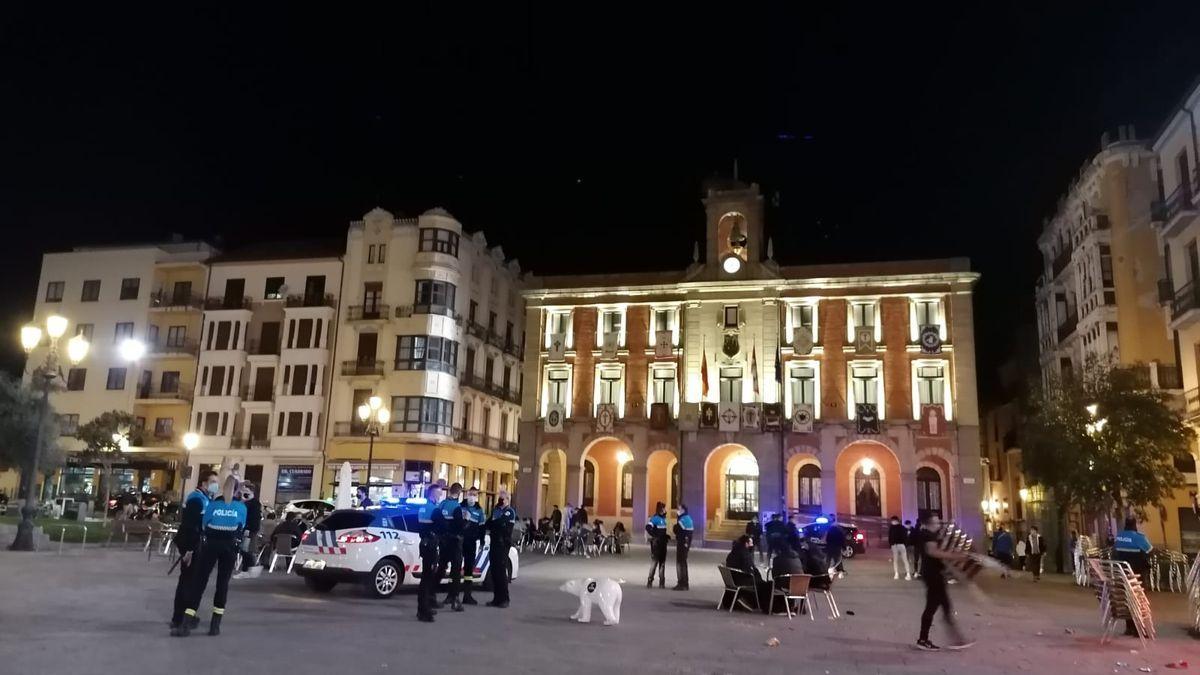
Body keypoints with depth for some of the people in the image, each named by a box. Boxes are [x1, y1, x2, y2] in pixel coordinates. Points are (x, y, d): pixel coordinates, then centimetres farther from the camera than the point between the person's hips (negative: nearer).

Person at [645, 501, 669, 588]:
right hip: (656, 542, -8)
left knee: (662, 562, 10)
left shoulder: (664, 518, 13)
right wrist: (655, 536, -20)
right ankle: (650, 581, 1)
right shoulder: (655, 518, -12)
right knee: (654, 561, -6)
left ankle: (662, 582, 16)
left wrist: (666, 536, 7)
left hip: (663, 542, 8)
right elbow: (648, 527, -23)